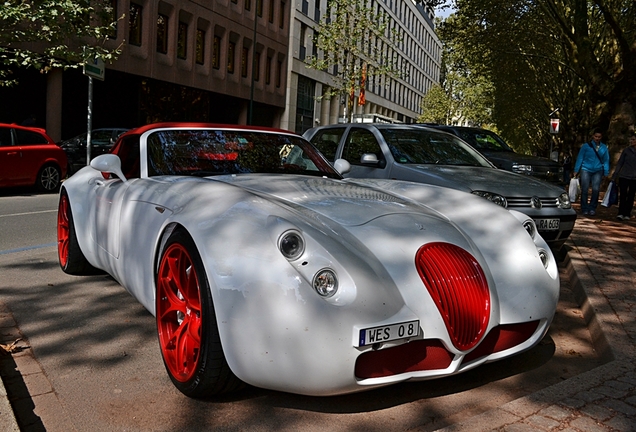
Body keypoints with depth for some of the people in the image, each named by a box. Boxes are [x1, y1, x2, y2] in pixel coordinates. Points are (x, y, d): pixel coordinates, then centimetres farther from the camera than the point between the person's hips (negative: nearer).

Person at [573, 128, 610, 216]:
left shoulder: (604, 148, 8)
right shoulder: (586, 146, 0)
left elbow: (606, 161, 13)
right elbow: (580, 158, 3)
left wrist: (606, 173, 10)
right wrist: (576, 170, 1)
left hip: (598, 171, 2)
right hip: (586, 169, -2)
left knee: (596, 189, -7)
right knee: (584, 189, -5)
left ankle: (592, 208, 7)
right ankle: (584, 209, 5)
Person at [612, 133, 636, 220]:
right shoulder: (626, 151, 3)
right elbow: (620, 163, 6)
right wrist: (614, 176, 3)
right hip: (624, 176, 0)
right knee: (623, 195, -6)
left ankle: (627, 214, 10)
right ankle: (621, 213, -5)